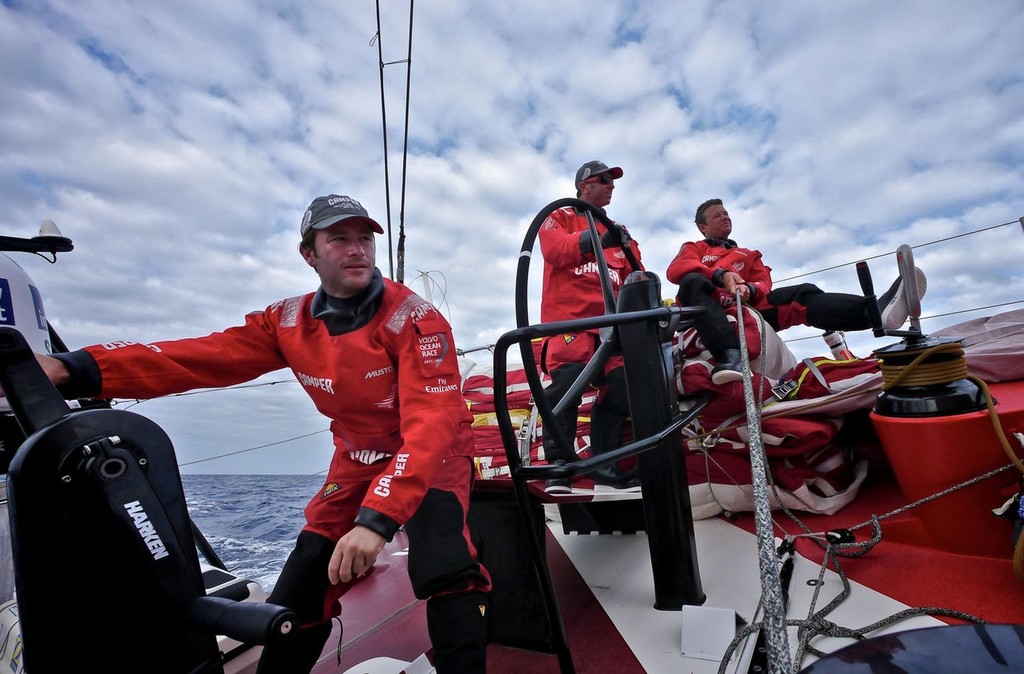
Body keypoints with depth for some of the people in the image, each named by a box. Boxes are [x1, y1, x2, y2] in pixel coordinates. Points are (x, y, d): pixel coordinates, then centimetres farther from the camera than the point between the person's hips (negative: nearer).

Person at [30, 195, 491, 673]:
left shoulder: (415, 319, -22)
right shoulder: (289, 323, -6)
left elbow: (431, 424, -30)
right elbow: (199, 358, -14)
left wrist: (377, 517, -39)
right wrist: (73, 370, -27)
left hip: (431, 461, -3)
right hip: (355, 463, 4)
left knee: (448, 580, -27)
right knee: (294, 603, 5)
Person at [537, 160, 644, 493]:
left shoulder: (618, 230, 28)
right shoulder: (560, 218, 14)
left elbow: (634, 273, 19)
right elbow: (555, 250, -9)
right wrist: (599, 238, -22)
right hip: (568, 319, -5)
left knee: (621, 388, -3)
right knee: (567, 383, -21)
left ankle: (602, 462, 10)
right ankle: (559, 463, -12)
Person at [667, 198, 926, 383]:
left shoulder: (749, 255, 34)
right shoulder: (692, 248, 24)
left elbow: (764, 286, 14)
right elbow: (676, 269, -2)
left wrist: (749, 290, -14)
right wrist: (721, 275, -19)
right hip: (706, 314, -3)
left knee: (802, 294, -18)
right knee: (693, 282, -36)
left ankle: (876, 311, -46)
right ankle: (730, 356, -57)